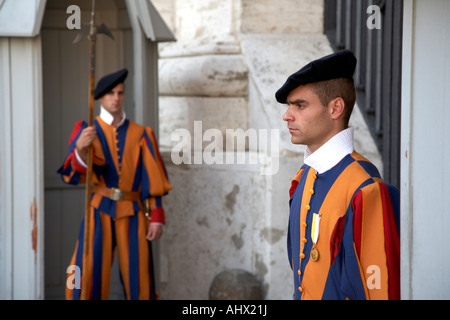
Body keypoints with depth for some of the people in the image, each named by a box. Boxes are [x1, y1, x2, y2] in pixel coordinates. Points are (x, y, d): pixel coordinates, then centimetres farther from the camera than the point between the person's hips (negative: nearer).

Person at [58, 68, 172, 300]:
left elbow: (152, 180, 6)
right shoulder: (88, 131, 4)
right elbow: (73, 174, -11)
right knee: (87, 275, -9)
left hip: (133, 213, 1)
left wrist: (156, 218, -1)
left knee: (138, 280, 2)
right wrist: (80, 149, -32)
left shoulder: (140, 135, 8)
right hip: (101, 211, -1)